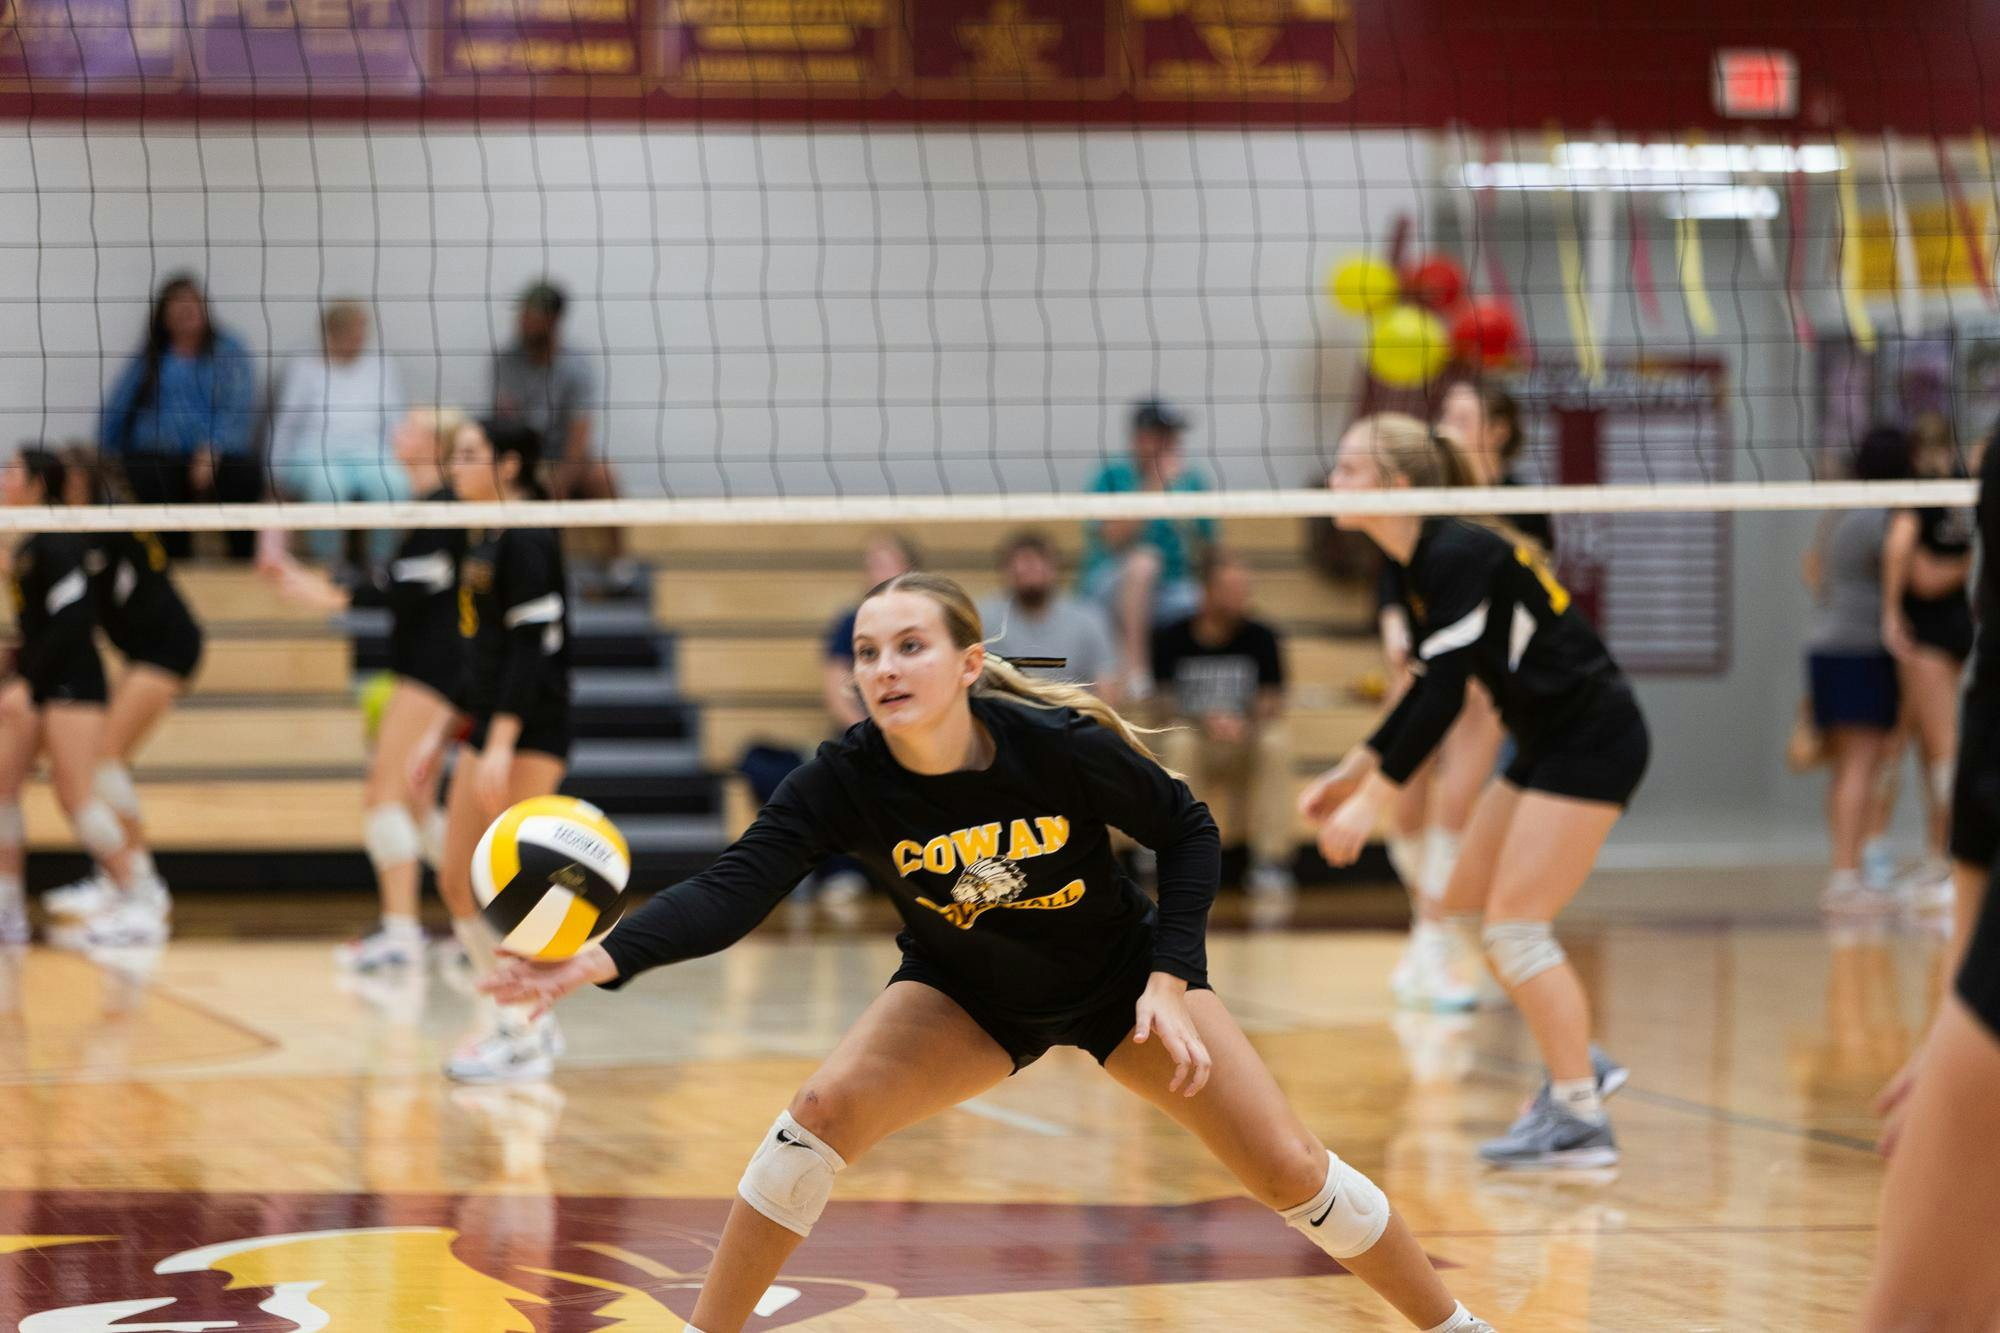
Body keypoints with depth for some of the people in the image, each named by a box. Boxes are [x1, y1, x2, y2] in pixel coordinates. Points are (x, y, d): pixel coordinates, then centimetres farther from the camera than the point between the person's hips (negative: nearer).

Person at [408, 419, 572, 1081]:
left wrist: (500, 744, -23)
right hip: (487, 726, 10)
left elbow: (532, 647, -19)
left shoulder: (527, 540, -13)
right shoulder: (482, 541, 15)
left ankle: (525, 1036, 2)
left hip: (528, 731, -10)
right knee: (456, 880, 9)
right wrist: (442, 730, 22)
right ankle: (514, 1019, 19)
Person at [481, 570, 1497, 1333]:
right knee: (823, 1110, -23)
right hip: (965, 994, 1)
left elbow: (1189, 832, -14)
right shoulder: (847, 780, -28)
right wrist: (603, 958, -53)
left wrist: (1168, 980, -22)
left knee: (1287, 1170, -5)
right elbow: (731, 890, -38)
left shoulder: (1061, 746, -30)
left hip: (1118, 976, -1)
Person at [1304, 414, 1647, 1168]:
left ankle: (1581, 1123, -4)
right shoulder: (1423, 561, 7)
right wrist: (1357, 767, 15)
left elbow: (1443, 695, -26)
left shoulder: (1456, 557, -21)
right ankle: (1577, 1065, 23)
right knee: (1466, 908, 13)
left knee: (1514, 926, -10)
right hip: (1549, 744, 10)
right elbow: (1431, 685, 17)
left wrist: (1374, 799, -26)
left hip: (1592, 743, -10)